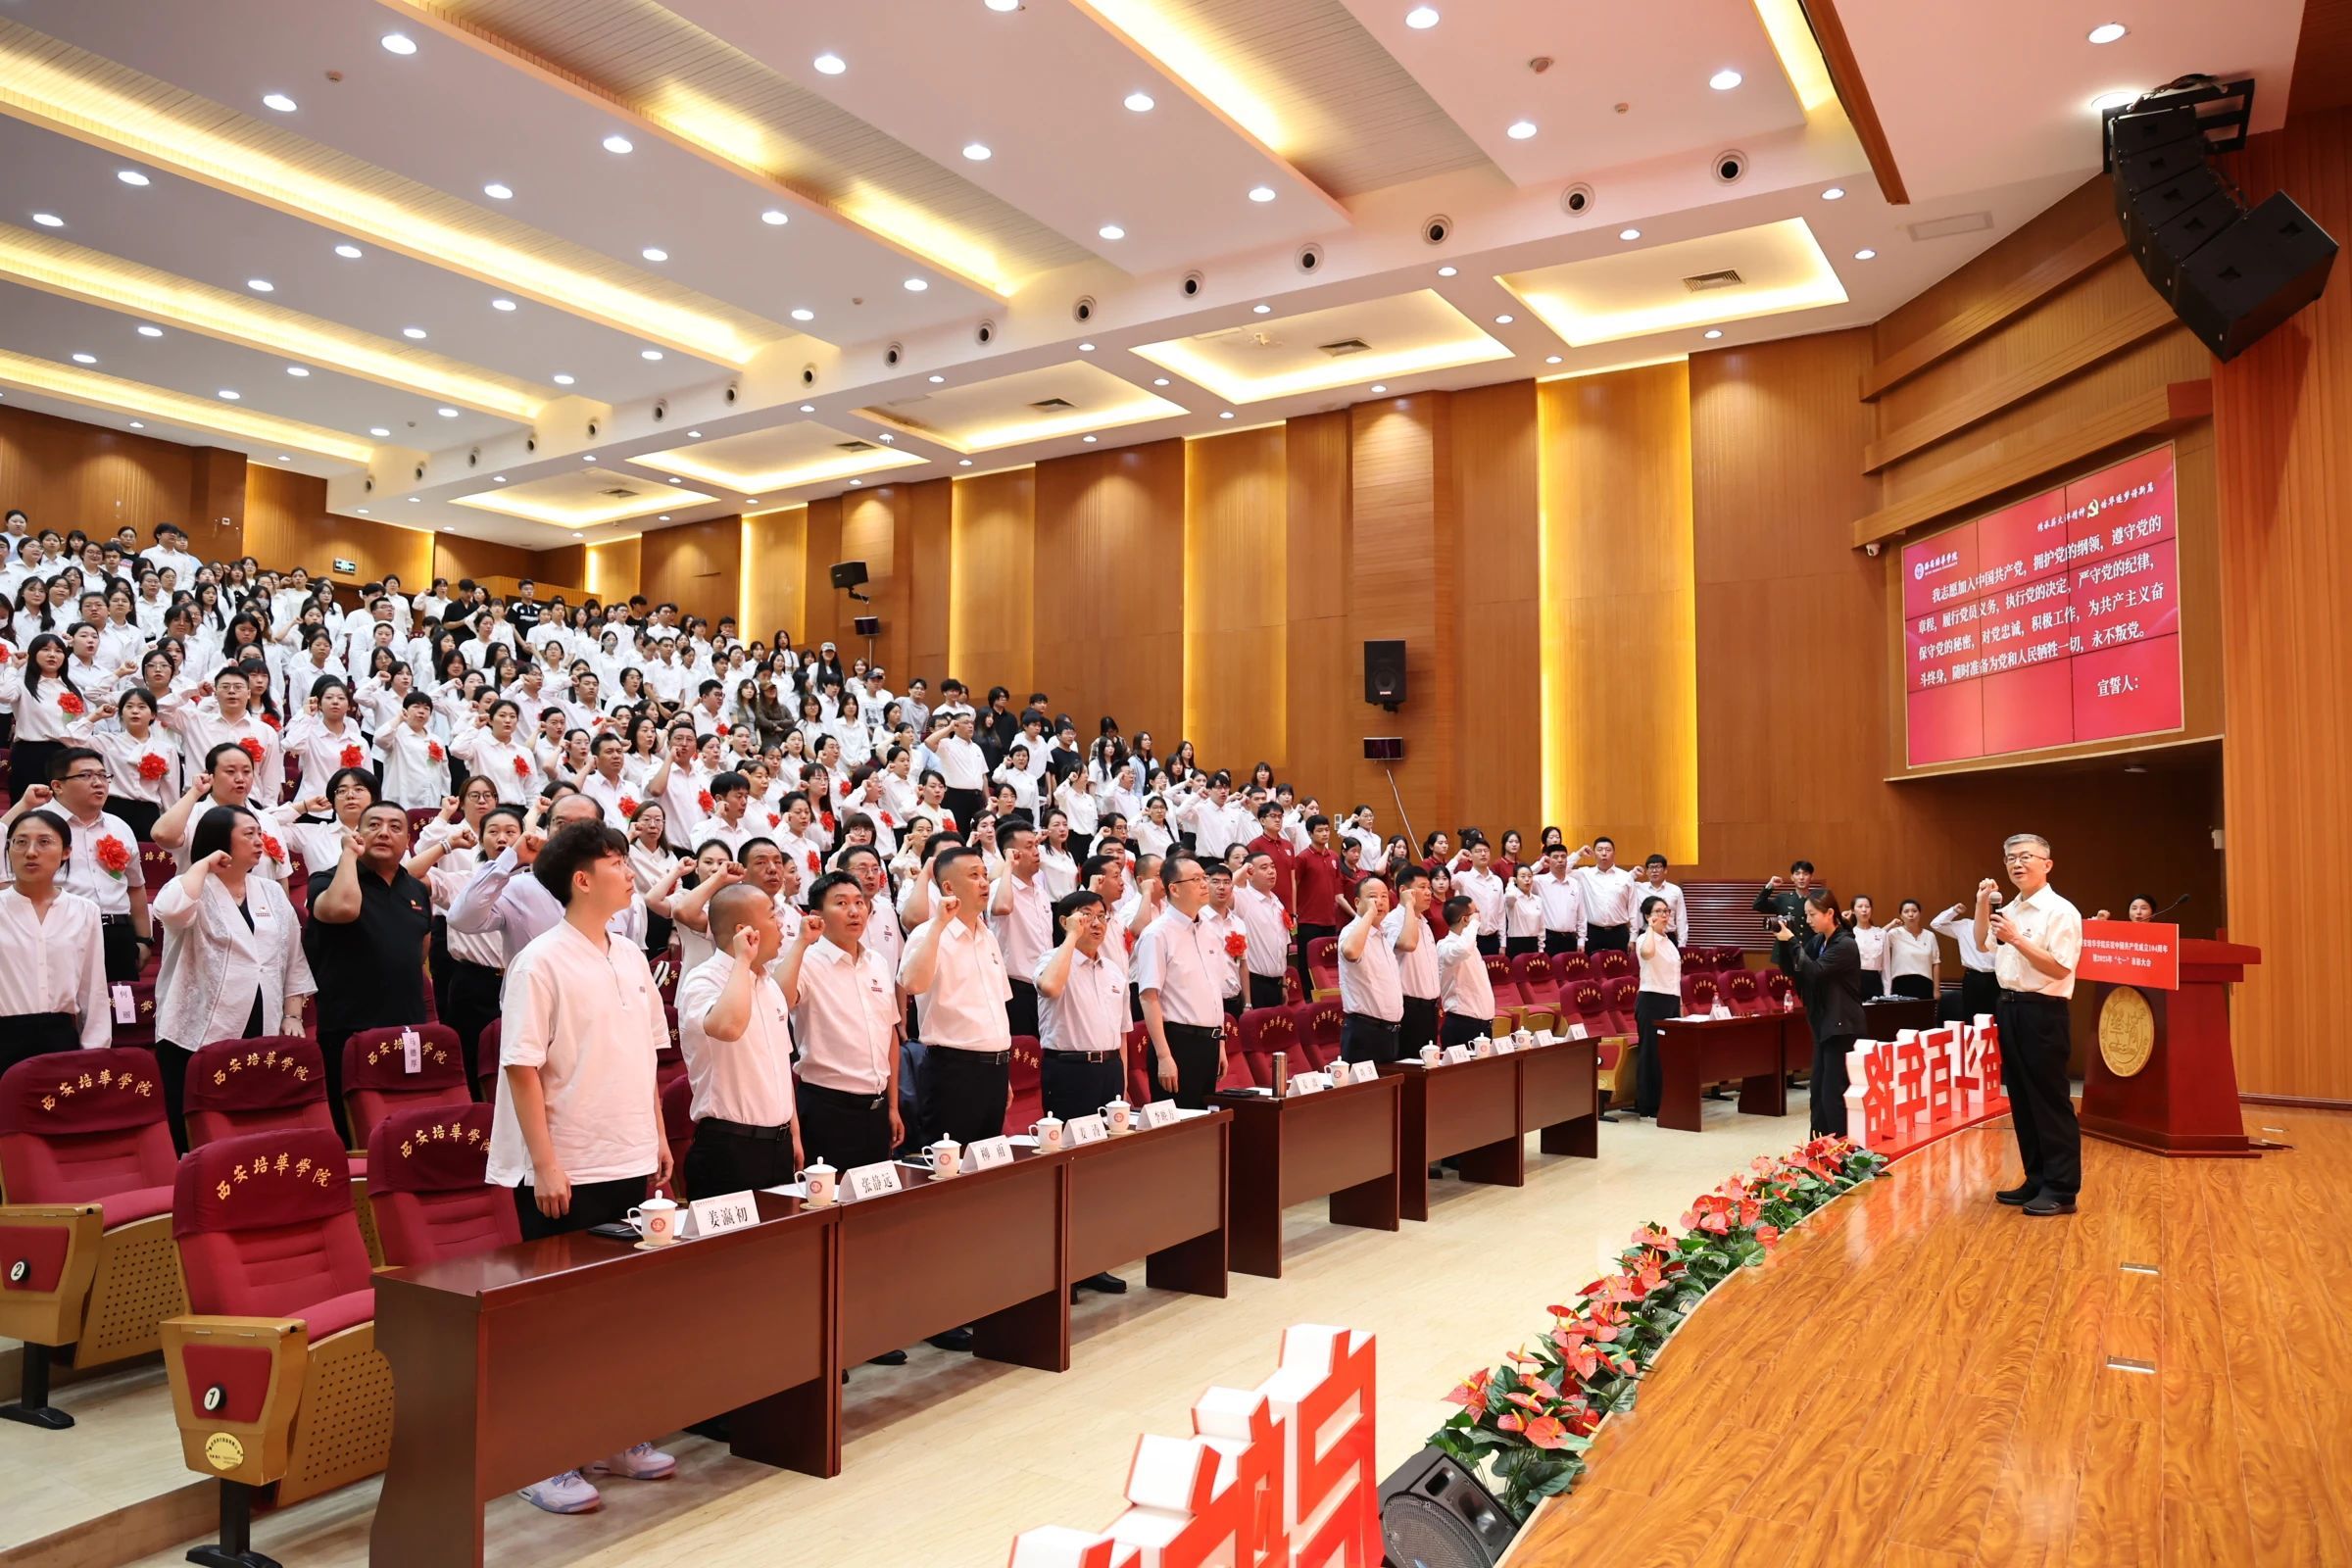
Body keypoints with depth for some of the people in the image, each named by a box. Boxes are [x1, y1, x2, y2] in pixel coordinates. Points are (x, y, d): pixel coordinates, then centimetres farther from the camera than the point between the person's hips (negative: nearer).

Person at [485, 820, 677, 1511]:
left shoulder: (631, 958, 9)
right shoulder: (541, 962, -12)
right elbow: (522, 1066, -15)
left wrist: (657, 1137, 14)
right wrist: (546, 1163, -18)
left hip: (631, 1165, 7)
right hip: (566, 1173, -7)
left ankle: (616, 1438, 27)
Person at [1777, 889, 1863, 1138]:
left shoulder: (1846, 945, -15)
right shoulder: (1818, 941, 8)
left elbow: (1814, 972, -25)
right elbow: (1798, 977, 9)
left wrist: (1793, 942, -19)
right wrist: (1784, 943, -3)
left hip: (1841, 1028, -8)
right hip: (1823, 1025, 8)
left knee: (1834, 1093, -7)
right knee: (1819, 1091, 11)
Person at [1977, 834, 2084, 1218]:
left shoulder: (2061, 912, -11)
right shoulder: (2010, 910, 13)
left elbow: (2059, 968, -19)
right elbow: (1982, 943, 27)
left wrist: (2017, 939, -24)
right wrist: (1982, 905, 12)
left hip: (2042, 1011, -8)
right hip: (2010, 1007, 8)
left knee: (2050, 1100, -3)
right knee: (2021, 1098, 13)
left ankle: (2061, 1189, 4)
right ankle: (2037, 1180, 22)